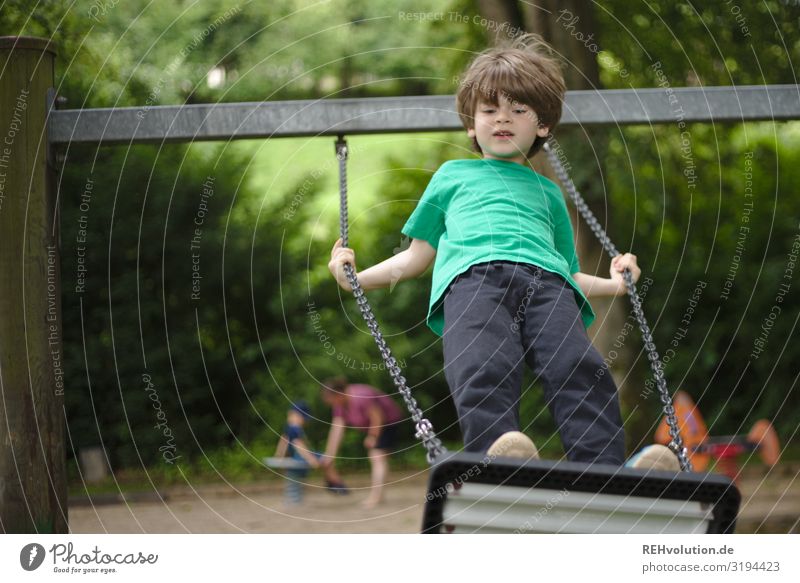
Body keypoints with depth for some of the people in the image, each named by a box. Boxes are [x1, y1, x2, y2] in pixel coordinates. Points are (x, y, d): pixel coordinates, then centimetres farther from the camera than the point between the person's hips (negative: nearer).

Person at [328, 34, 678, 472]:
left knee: (580, 370, -32)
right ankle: (499, 461, -62)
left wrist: (613, 284, 27)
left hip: (546, 279, 2)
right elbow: (419, 254, 37)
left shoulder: (547, 193, 40)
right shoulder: (453, 175, 38)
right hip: (472, 275, -2)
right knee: (484, 373, -37)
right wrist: (358, 278, 27)